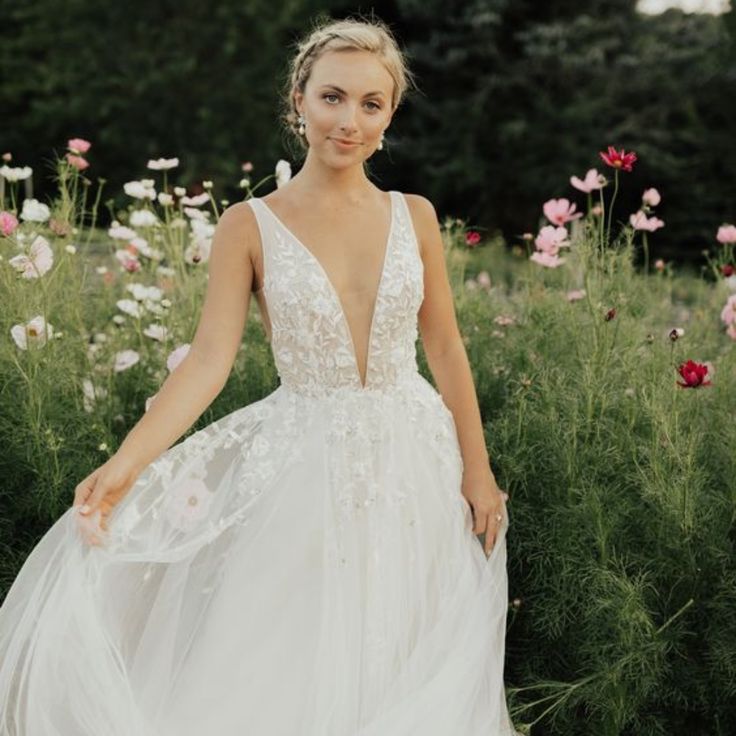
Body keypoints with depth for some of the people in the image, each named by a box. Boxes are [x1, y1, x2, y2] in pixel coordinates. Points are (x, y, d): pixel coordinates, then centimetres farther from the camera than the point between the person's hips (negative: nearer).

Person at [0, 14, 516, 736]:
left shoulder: (414, 215, 2)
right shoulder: (250, 226, -6)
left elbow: (445, 348, 6)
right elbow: (207, 361, -13)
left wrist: (477, 468, 4)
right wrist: (125, 467, -25)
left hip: (416, 460, 3)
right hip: (306, 466, -2)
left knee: (409, 666, 11)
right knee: (287, 675, 2)